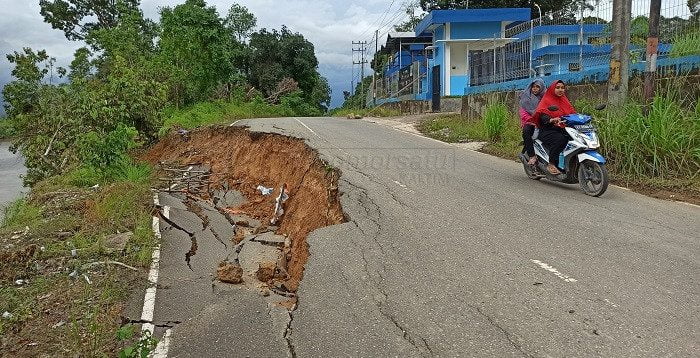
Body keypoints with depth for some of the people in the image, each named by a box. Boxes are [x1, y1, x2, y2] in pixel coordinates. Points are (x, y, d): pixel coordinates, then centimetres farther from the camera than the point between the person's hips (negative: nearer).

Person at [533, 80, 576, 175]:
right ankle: (551, 164, -29)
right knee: (560, 139, -36)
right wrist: (552, 120, -34)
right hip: (548, 130, -5)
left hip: (563, 129, 5)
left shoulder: (565, 100, 24)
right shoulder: (546, 100, 4)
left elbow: (572, 113, 17)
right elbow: (542, 116, -13)